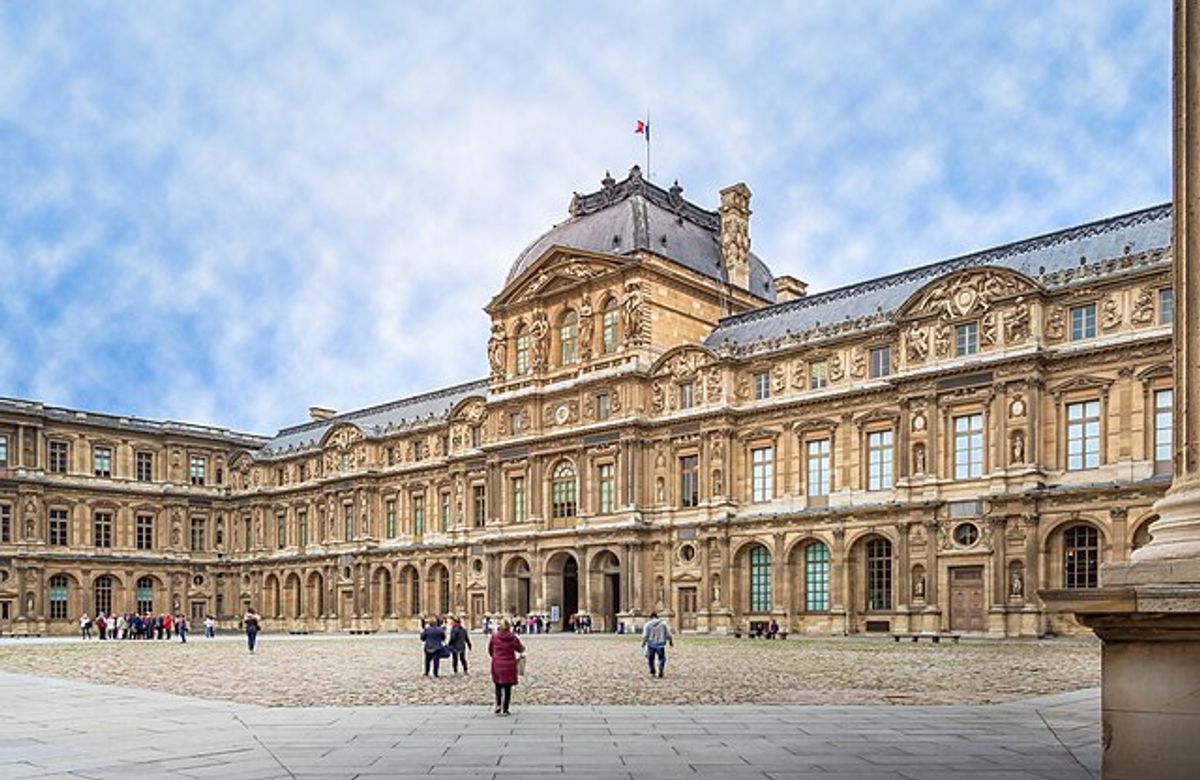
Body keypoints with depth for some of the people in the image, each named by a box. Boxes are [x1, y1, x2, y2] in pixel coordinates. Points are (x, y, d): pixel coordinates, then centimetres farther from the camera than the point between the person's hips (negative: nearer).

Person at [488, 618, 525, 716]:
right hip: (509, 665, -1)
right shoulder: (513, 638, -8)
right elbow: (520, 649, 7)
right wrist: (523, 647, 30)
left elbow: (490, 650, 4)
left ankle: (498, 705, 2)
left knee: (498, 686, 18)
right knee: (508, 687, 8)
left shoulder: (494, 637, -7)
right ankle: (505, 710, 9)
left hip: (497, 665, 1)